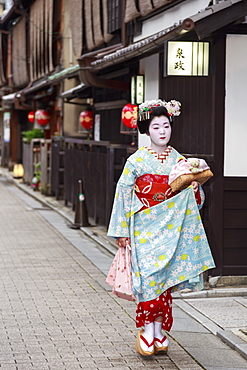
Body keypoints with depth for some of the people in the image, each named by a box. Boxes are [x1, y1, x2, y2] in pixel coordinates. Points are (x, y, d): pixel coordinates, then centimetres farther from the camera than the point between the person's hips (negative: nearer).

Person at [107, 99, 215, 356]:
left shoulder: (179, 160, 8)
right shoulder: (137, 161, -2)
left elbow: (193, 198, 14)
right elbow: (123, 193, -2)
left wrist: (194, 189, -10)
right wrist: (121, 231, -5)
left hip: (171, 229, 3)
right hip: (145, 229, -3)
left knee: (165, 277, 3)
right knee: (149, 275, -12)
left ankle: (159, 330, 11)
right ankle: (146, 331, -2)